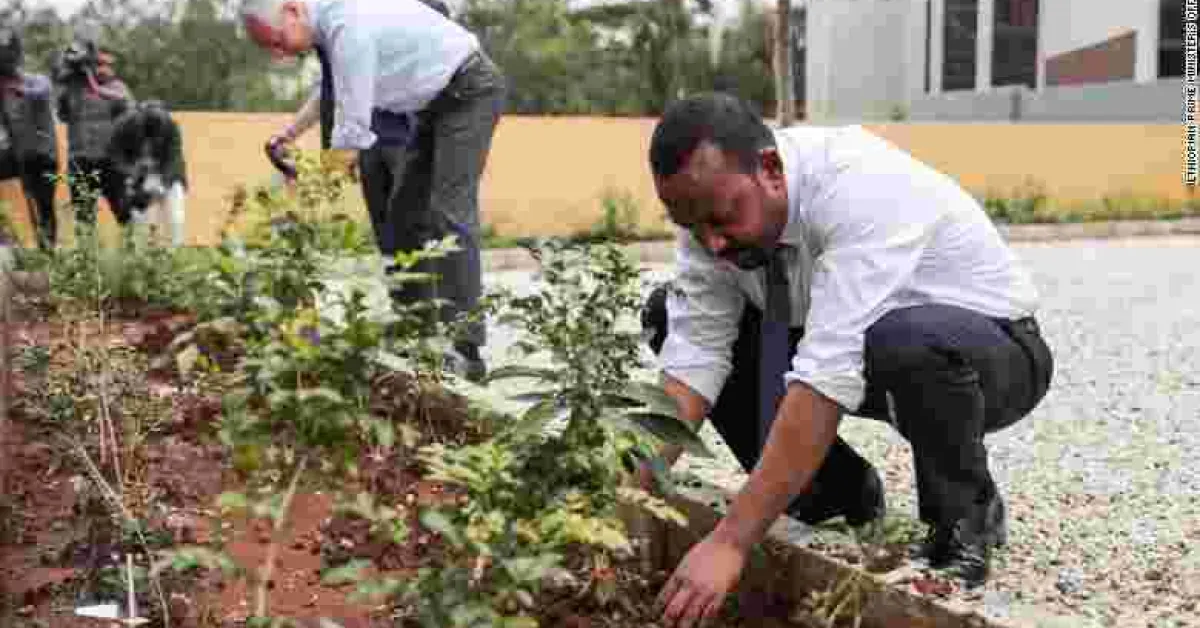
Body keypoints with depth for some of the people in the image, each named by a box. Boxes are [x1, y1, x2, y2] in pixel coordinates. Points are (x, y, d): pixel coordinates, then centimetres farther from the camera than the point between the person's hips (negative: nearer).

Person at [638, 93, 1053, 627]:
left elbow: (829, 376, -43)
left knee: (907, 342, -42)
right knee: (671, 317, -8)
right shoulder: (715, 202, -15)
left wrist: (730, 542, -45)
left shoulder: (859, 188, -36)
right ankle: (842, 487, 5)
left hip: (991, 352, -6)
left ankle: (965, 518, -9)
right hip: (849, 346, 6)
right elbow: (695, 354, -18)